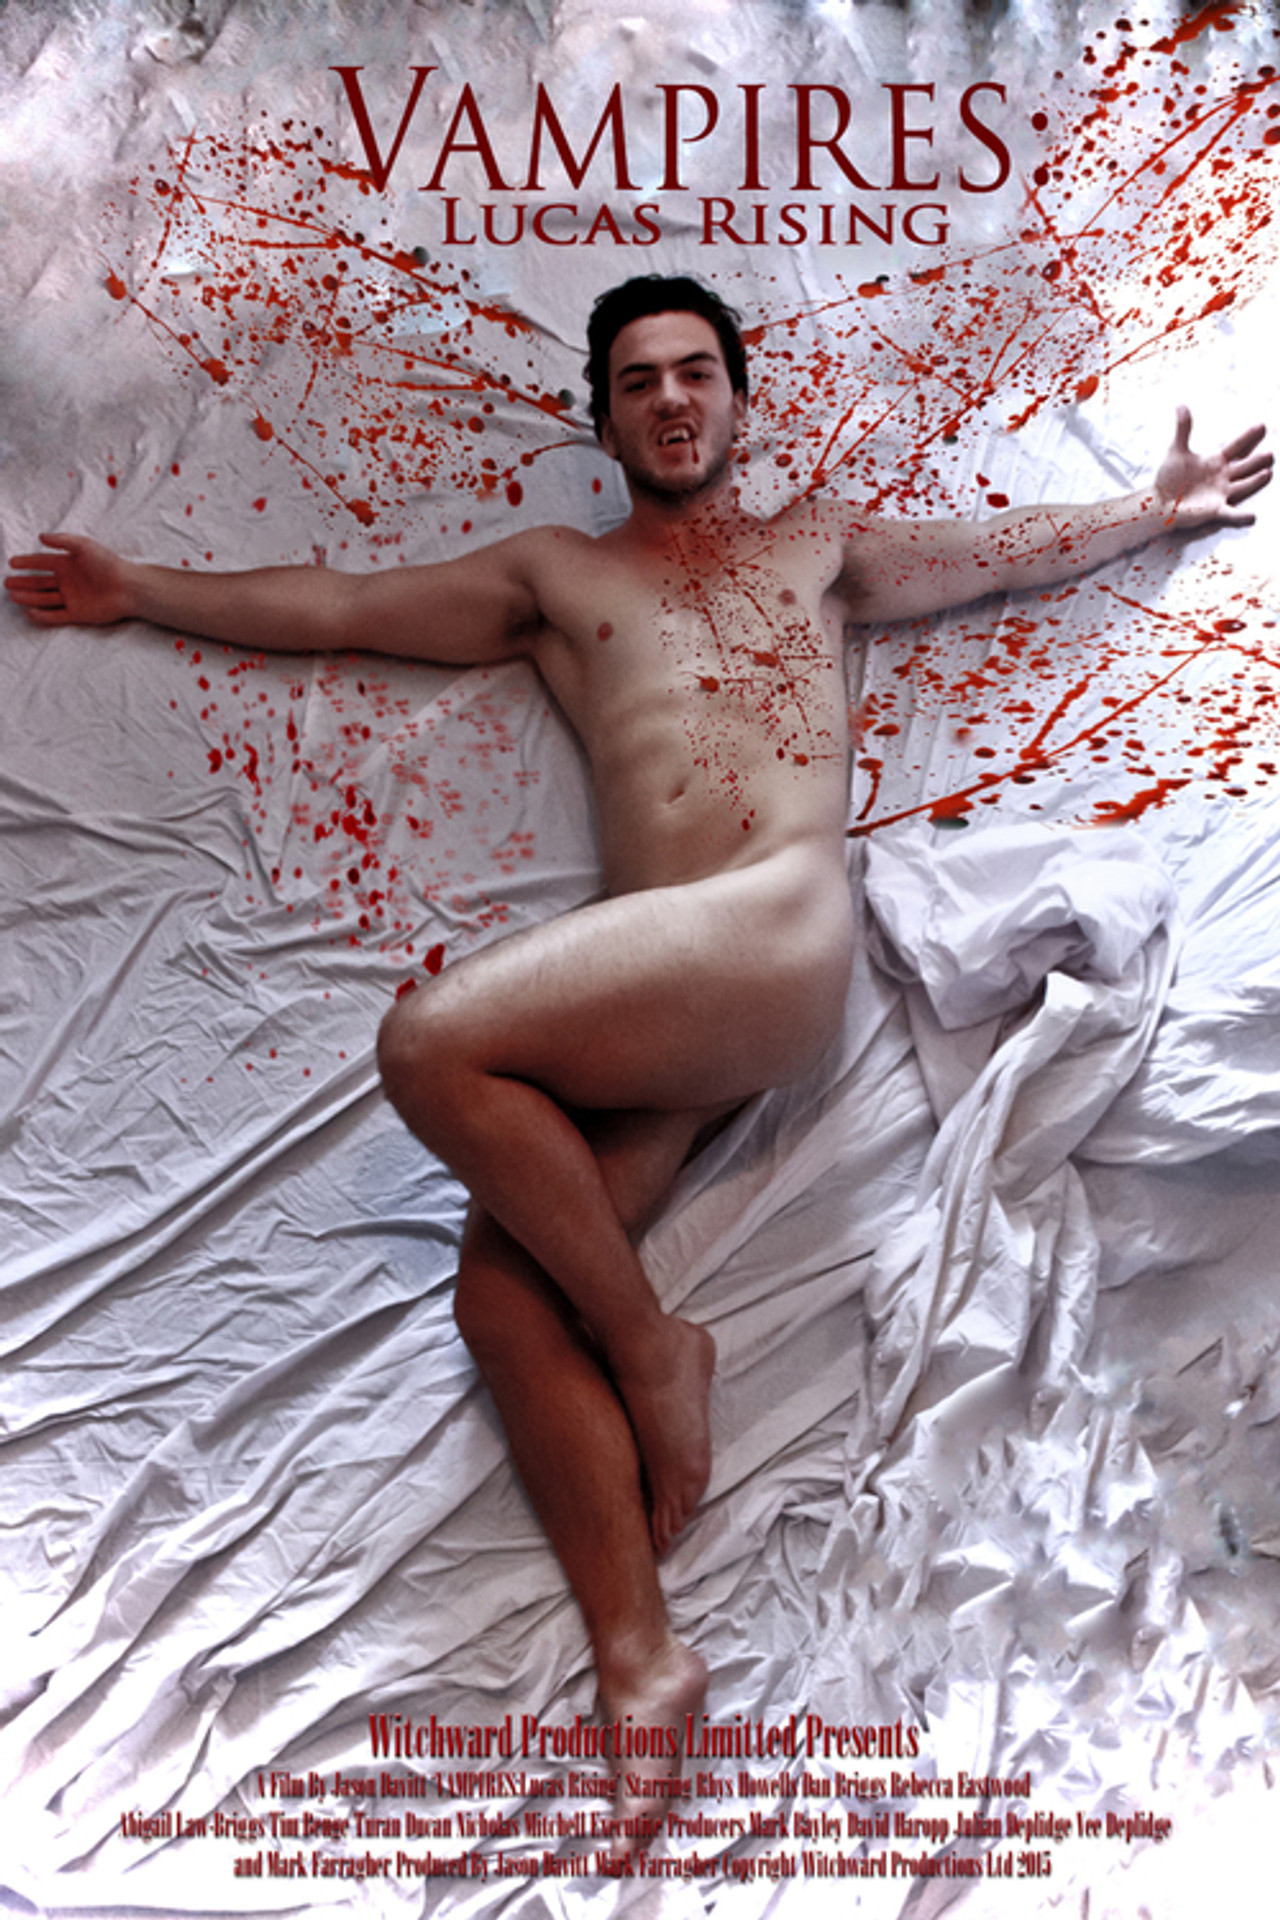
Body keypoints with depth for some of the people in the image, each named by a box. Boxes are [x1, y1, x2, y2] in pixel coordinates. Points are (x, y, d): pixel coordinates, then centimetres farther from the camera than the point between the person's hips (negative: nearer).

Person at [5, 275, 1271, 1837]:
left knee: (431, 1050, -26)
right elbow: (327, 606, 30)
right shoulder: (552, 575, 28)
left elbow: (1020, 547, 33)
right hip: (653, 993, 4)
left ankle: (648, 1342, -8)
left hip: (779, 934, -4)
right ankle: (639, 1662, -10)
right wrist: (141, 588, 32)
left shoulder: (821, 542, 27)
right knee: (498, 1290, -13)